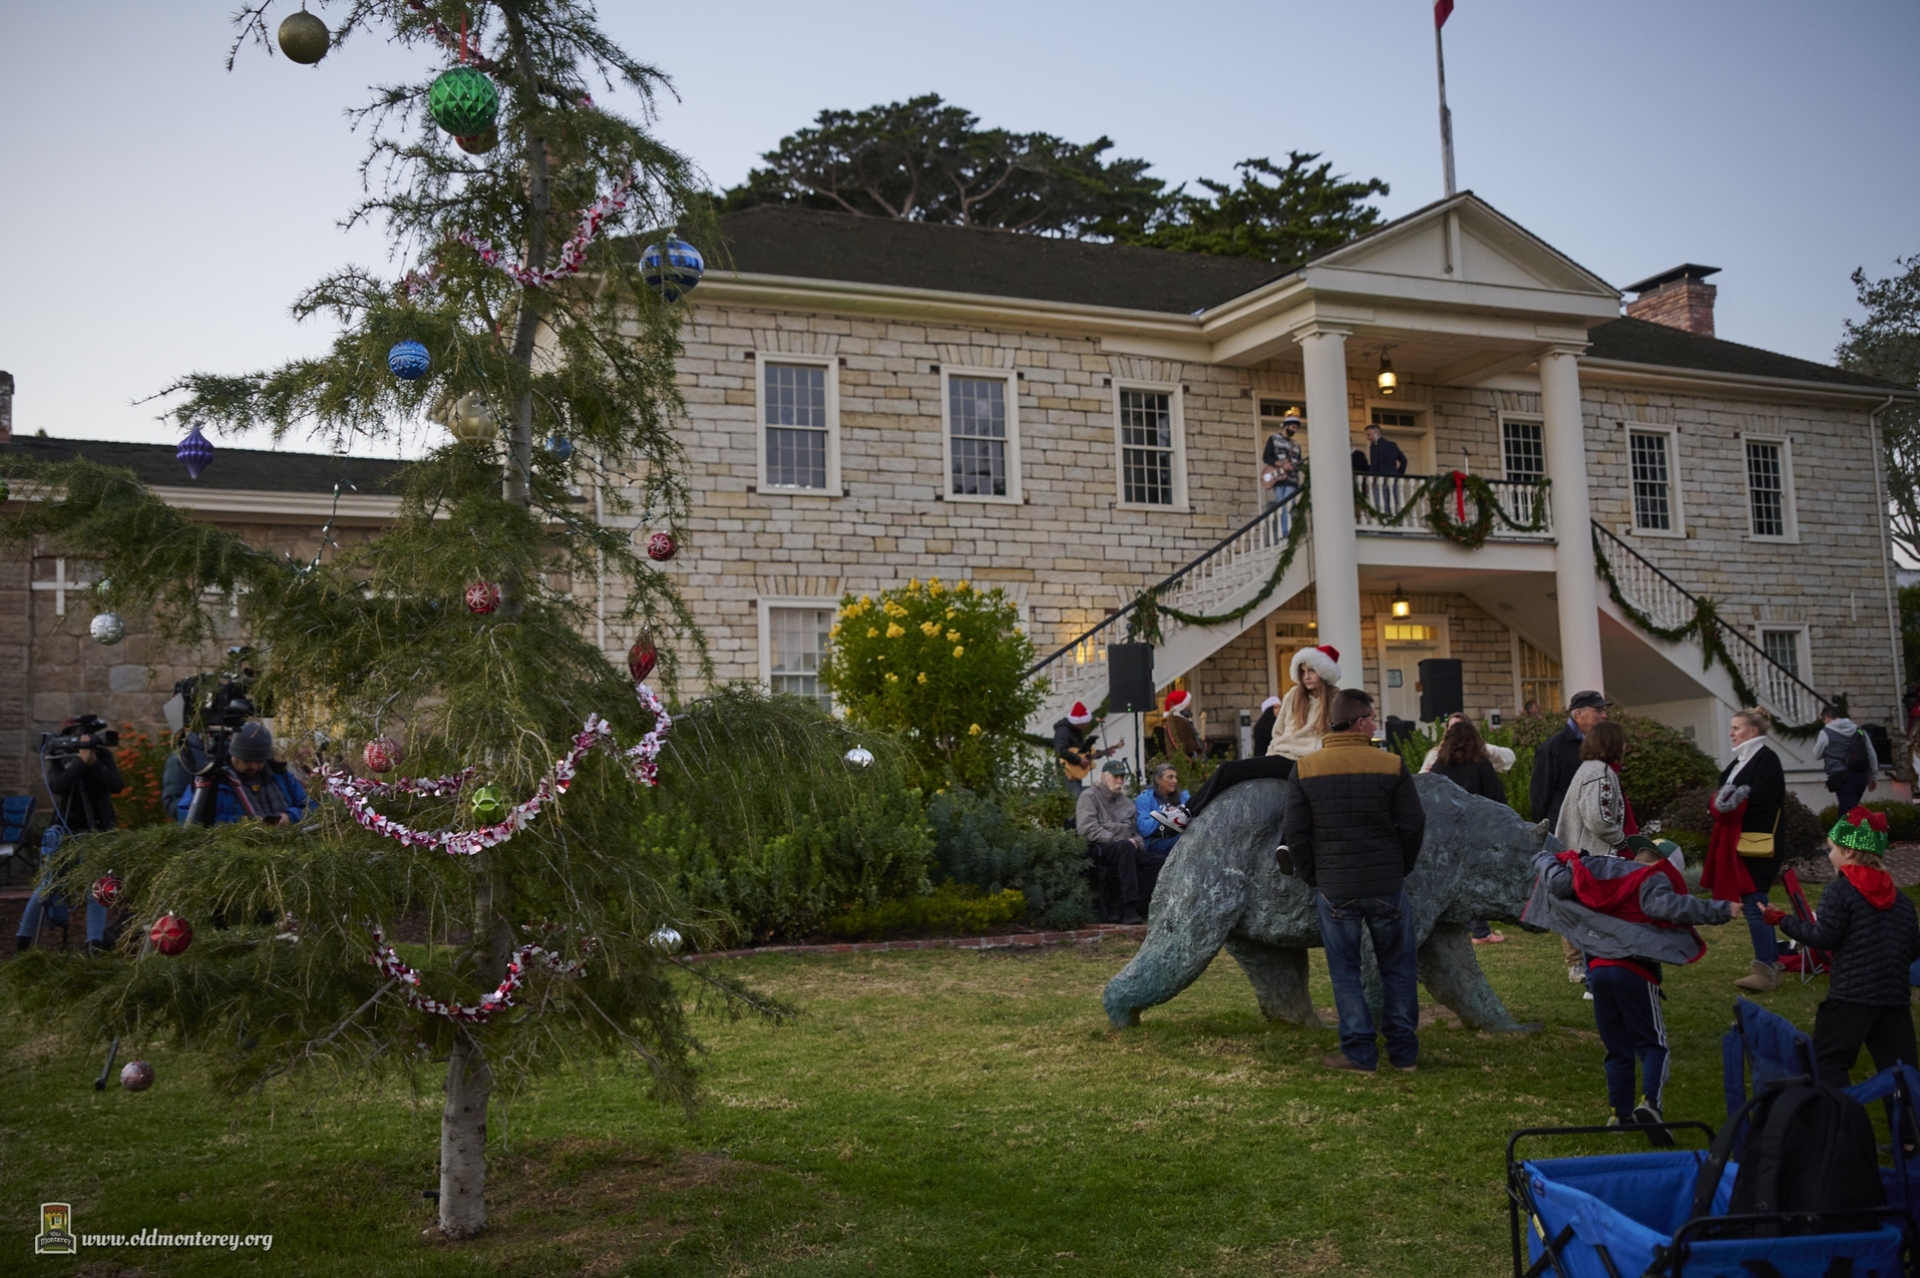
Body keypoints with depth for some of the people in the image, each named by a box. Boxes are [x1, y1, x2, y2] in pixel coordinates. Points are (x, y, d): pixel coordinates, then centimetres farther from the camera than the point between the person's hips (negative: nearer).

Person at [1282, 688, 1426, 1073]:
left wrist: (1313, 878, 9)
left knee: (1345, 972, 9)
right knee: (1397, 969, 13)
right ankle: (1404, 1051, 18)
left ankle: (1359, 1053, 10)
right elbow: (1413, 825, -3)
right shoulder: (1392, 766, -6)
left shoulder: (1305, 769, -3)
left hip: (1334, 890, 0)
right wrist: (1400, 869, 12)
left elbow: (1294, 835, -3)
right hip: (1387, 886, 0)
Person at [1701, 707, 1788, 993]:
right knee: (1756, 905, 14)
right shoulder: (1741, 760, 18)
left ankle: (1765, 970, -8)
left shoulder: (1766, 760, -10)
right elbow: (1721, 798, 14)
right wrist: (1720, 803, -7)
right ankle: (1772, 962, 23)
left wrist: (1730, 805, -12)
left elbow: (1759, 801, -21)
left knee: (1753, 904, -10)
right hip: (1737, 841, 9)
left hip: (1757, 843, -9)